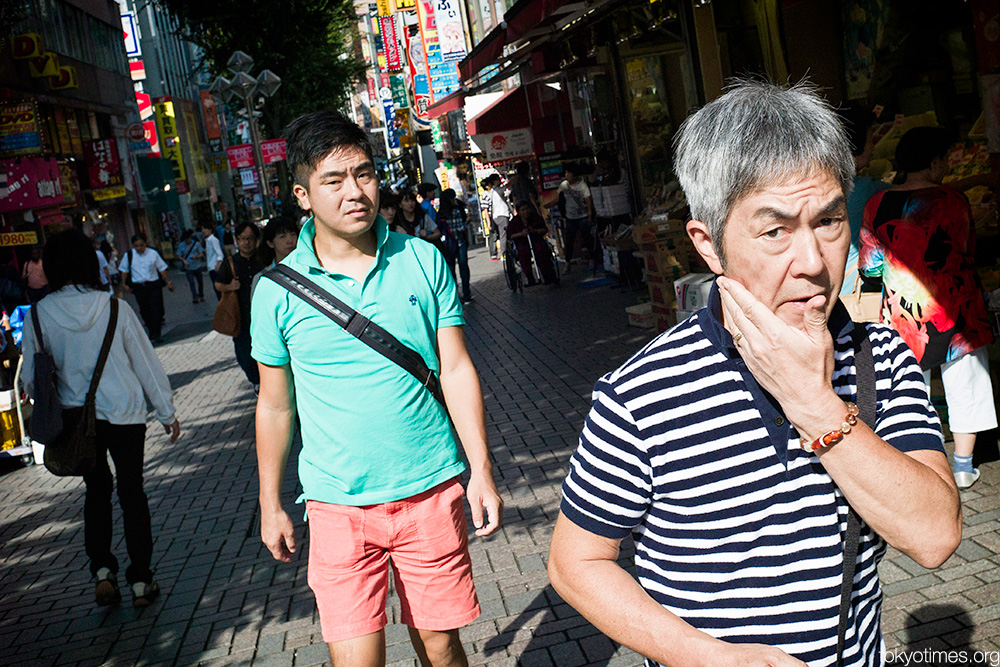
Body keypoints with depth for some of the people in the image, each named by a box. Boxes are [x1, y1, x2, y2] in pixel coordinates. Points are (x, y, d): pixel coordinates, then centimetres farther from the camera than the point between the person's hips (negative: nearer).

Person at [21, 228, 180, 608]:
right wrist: (166, 412, 8)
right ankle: (140, 582, 14)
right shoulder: (113, 307, -10)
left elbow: (30, 378, 0)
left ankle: (101, 570, 11)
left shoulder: (38, 314, -8)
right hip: (124, 414, -1)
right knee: (131, 492, 9)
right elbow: (146, 362, -3)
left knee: (96, 491, 20)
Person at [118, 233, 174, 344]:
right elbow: (124, 270, 13)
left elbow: (162, 269, 6)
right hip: (138, 287, 2)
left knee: (155, 309, -7)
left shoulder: (153, 254, -2)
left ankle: (156, 334, -4)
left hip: (154, 285, -2)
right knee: (144, 311, 7)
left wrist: (168, 282, 6)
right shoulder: (129, 255, 1)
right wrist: (125, 284, 9)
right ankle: (152, 332, 22)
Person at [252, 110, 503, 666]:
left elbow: (456, 369, 1)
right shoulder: (277, 290, -3)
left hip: (431, 492, 1)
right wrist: (270, 505, 11)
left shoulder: (424, 261, -1)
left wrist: (481, 468, -4)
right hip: (338, 504, -1)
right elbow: (275, 404, 6)